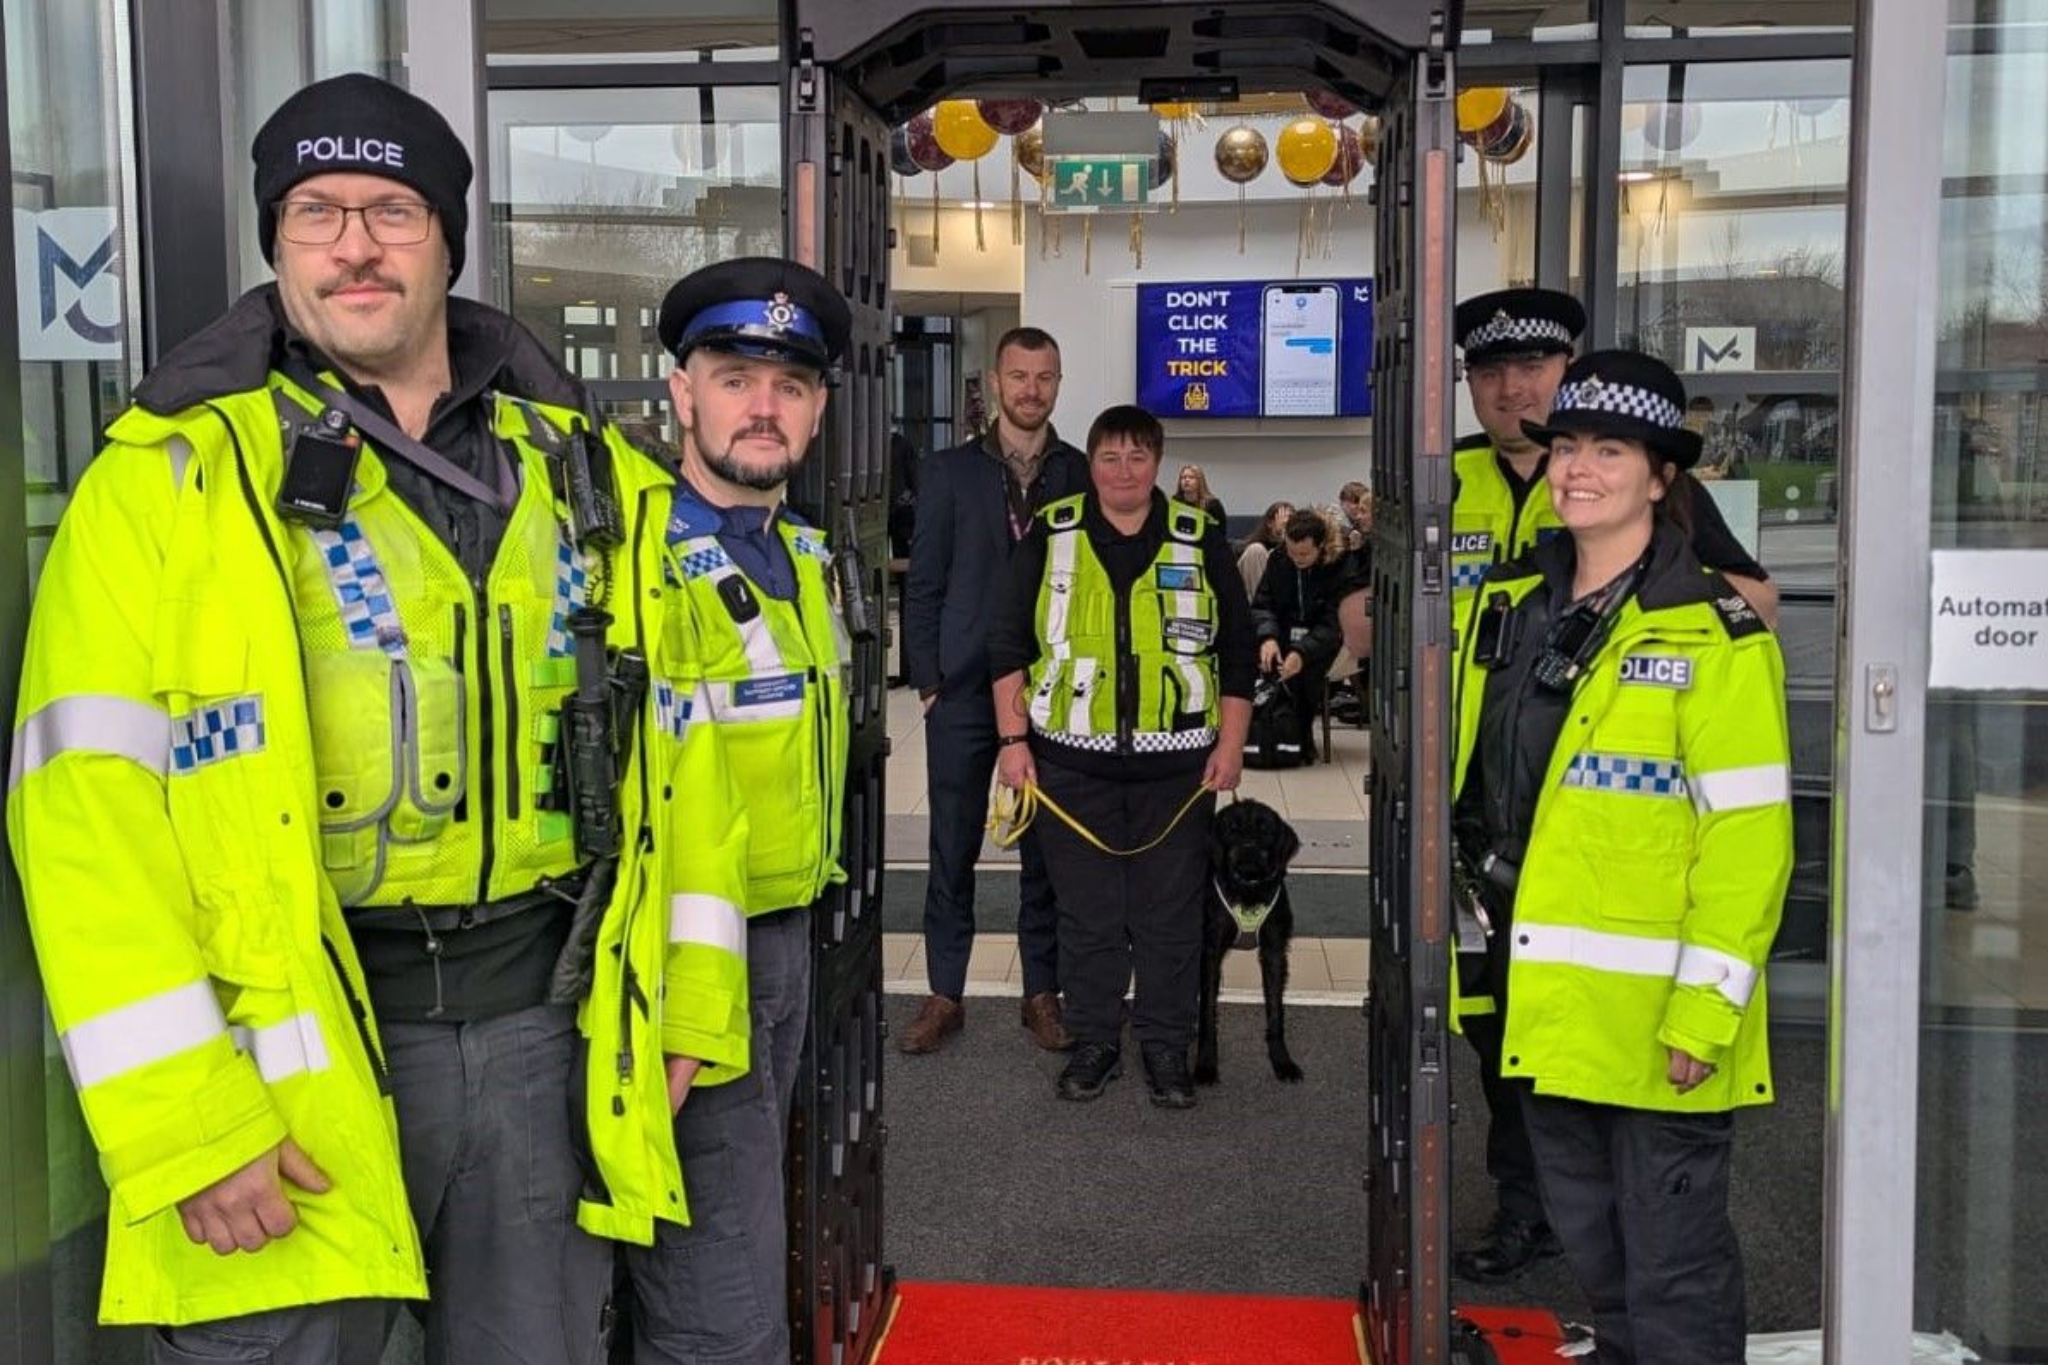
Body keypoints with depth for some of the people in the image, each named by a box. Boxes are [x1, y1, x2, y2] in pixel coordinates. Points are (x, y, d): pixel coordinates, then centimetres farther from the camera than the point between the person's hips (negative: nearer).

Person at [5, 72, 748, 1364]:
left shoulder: (595, 476, 6)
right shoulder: (171, 480, -6)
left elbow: (666, 748, 10)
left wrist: (686, 997, 8)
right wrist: (184, 1118, -16)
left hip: (548, 1030, 4)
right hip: (295, 1056, -3)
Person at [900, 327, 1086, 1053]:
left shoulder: (1083, 475, 4)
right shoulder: (951, 471, 4)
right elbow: (924, 584, 3)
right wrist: (927, 682, -2)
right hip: (964, 689, 0)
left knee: (1047, 849, 8)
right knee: (953, 849, 6)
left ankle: (1043, 993, 19)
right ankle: (945, 994, 17)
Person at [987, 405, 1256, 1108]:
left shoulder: (1200, 540, 6)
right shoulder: (1051, 536, 4)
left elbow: (1237, 649, 8)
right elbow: (1009, 642, 4)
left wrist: (1231, 744, 2)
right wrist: (1013, 739, -2)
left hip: (1177, 766, 0)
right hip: (1073, 761, 0)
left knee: (1171, 912, 6)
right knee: (1086, 911, 7)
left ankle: (1166, 1045, 20)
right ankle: (1094, 1040, 21)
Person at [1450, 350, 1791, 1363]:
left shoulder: (1712, 633, -12)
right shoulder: (1510, 605, 7)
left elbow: (1748, 837, -15)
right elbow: (1473, 775, 20)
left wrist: (1707, 1008, -18)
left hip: (1654, 1011, -6)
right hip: (1543, 995, 6)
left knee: (1671, 1262, 5)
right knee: (1587, 1235, 21)